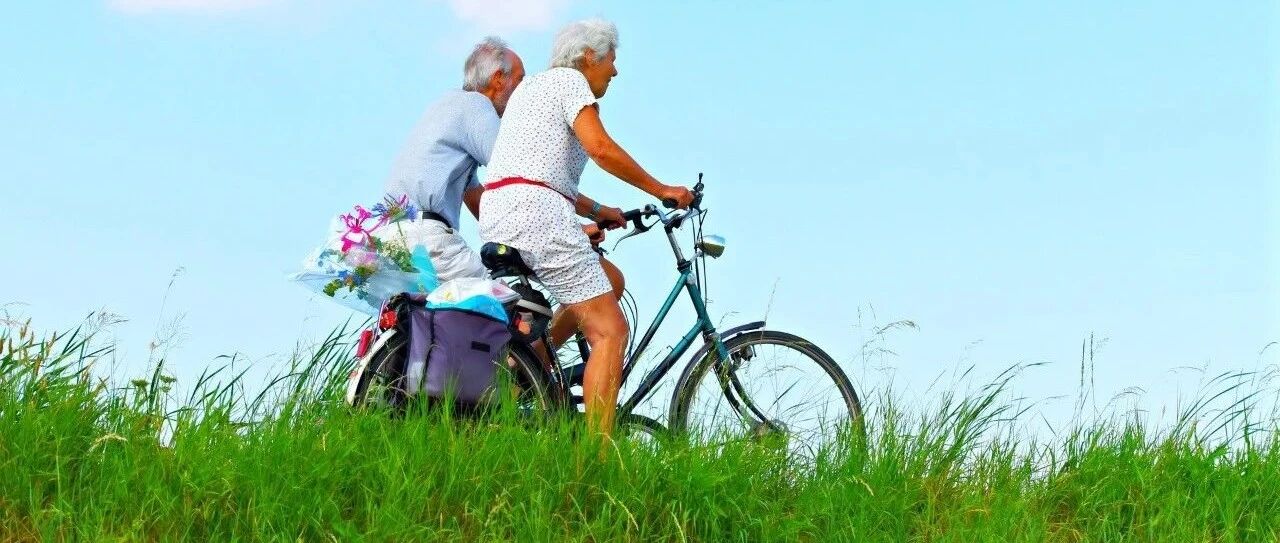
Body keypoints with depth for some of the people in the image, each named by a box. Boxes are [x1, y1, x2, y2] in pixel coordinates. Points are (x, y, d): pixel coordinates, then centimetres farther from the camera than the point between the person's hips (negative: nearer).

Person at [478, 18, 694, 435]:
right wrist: (662, 191, -4)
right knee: (610, 331, -10)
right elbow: (601, 148, -12)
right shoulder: (569, 79, 2)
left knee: (609, 279, 24)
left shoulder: (530, 86, 29)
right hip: (534, 210, -9)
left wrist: (595, 210, 26)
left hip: (495, 215, 9)